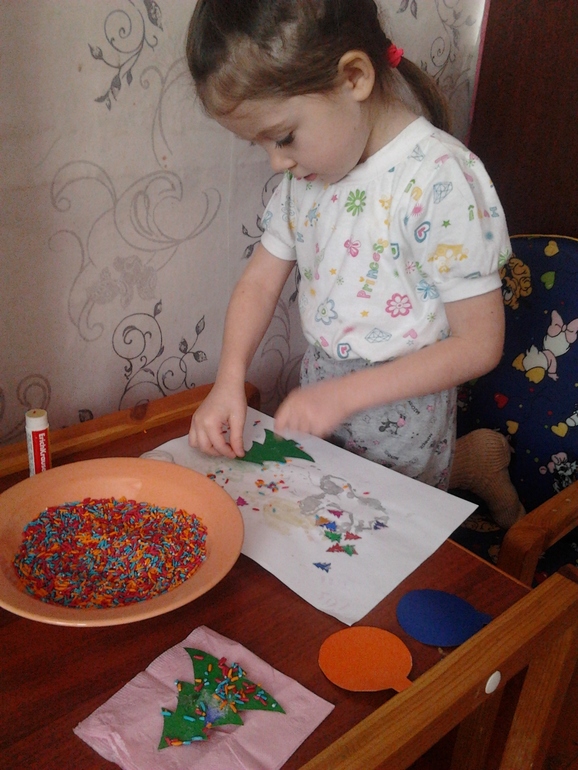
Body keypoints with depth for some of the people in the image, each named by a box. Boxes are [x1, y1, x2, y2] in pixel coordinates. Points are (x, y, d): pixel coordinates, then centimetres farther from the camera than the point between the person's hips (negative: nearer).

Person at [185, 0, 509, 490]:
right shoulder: (306, 169, -2)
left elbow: (478, 345, -21)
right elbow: (261, 281, 4)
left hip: (400, 421, -6)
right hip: (317, 398, 6)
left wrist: (343, 395, -23)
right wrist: (229, 381, -11)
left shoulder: (442, 179, -24)